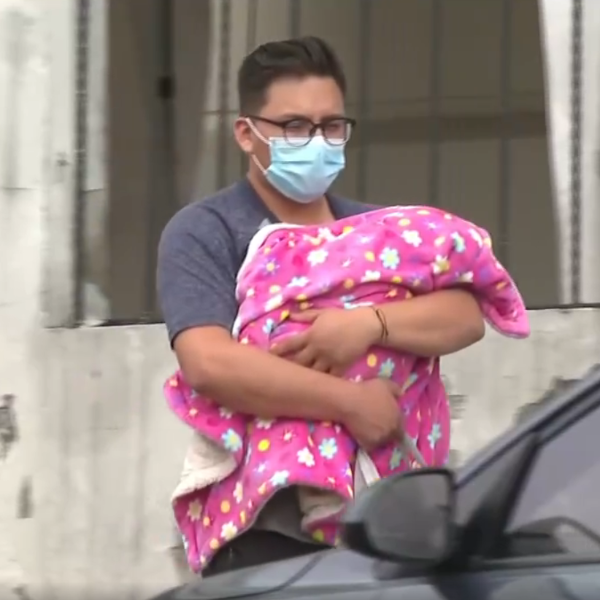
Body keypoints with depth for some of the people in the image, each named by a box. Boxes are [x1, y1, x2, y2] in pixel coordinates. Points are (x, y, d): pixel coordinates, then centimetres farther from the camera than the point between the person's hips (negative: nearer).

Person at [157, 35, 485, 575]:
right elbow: (209, 363, -18)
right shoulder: (205, 234, 0)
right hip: (265, 531, -5)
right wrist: (350, 402, -18)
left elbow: (466, 318, 1)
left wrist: (369, 324, -18)